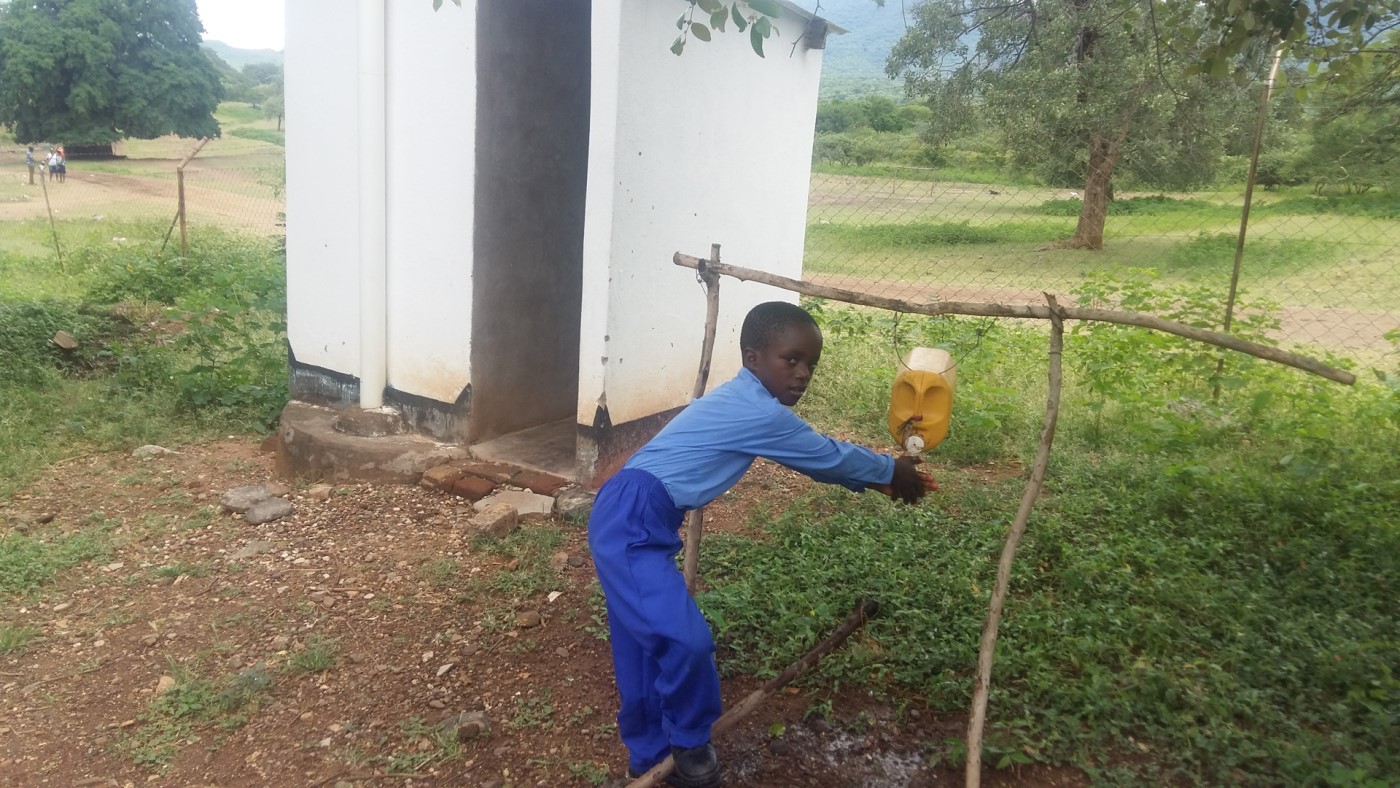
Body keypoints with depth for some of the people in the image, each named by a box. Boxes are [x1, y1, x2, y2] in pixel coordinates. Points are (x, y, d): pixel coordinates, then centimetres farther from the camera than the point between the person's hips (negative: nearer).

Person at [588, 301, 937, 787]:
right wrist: (891, 472, 16)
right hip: (632, 521, -11)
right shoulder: (763, 414, -16)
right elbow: (829, 456, -1)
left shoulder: (746, 404, 15)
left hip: (631, 519, 11)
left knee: (647, 645, 18)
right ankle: (689, 745, 8)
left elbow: (816, 456, 27)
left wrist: (876, 477, 31)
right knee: (686, 638, -17)